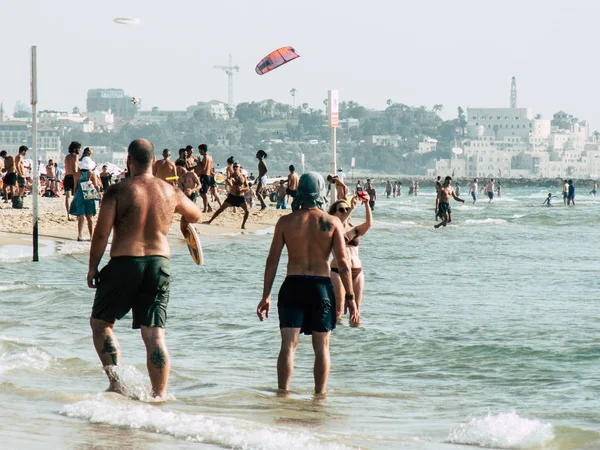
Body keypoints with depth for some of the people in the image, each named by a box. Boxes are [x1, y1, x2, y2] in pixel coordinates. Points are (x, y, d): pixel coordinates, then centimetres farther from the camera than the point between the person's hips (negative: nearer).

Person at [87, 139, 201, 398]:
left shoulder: (118, 191, -6)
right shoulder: (170, 192, 6)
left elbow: (101, 233, -10)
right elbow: (195, 215, 25)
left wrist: (93, 267, 2)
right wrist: (184, 221, 48)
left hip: (124, 263, -3)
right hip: (160, 263, 3)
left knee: (100, 323, 15)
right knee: (155, 335, 4)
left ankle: (115, 379, 1)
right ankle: (159, 394, 0)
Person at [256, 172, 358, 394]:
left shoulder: (286, 222, 1)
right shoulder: (332, 222, -1)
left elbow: (272, 260, 1)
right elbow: (343, 262, -4)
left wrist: (266, 295, 7)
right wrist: (350, 297, 1)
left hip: (293, 286, 0)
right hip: (322, 286, 0)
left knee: (288, 344, -1)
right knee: (322, 346, 10)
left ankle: (283, 393, -8)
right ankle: (320, 394, 13)